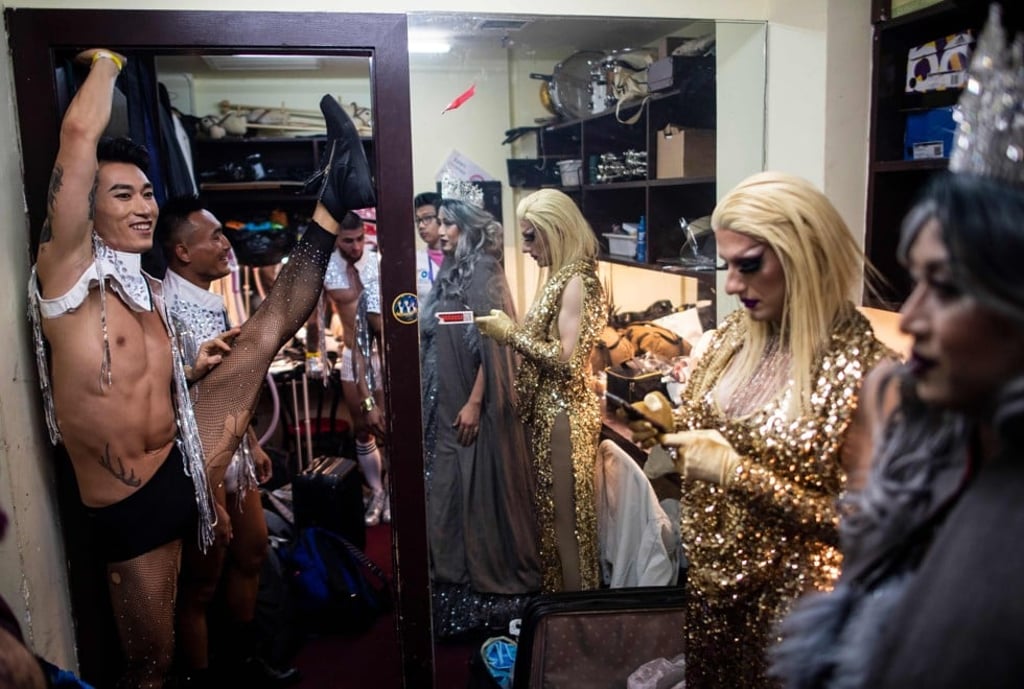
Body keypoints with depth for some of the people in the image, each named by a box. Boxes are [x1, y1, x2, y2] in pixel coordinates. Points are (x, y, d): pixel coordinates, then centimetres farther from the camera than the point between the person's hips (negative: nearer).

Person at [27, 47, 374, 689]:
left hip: (183, 465, 6)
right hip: (131, 508, -6)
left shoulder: (150, 290, 8)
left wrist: (190, 369, 4)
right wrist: (106, 60, -7)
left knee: (265, 331, 1)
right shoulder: (67, 270, -14)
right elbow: (81, 134, -24)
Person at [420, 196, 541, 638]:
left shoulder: (483, 275, -13)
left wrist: (474, 403, -21)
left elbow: (492, 345, -18)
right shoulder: (451, 273, 13)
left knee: (479, 493, 1)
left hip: (472, 407, -9)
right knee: (451, 493, 15)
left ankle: (489, 587, 15)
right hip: (445, 405, 9)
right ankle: (460, 581, 29)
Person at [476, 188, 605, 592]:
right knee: (552, 513, 18)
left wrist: (511, 333, -17)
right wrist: (508, 331, 3)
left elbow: (567, 359, -23)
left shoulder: (576, 281, -17)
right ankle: (557, 590, 33)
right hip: (549, 413, 9)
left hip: (565, 416, -9)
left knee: (567, 517, 3)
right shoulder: (560, 278, 12)